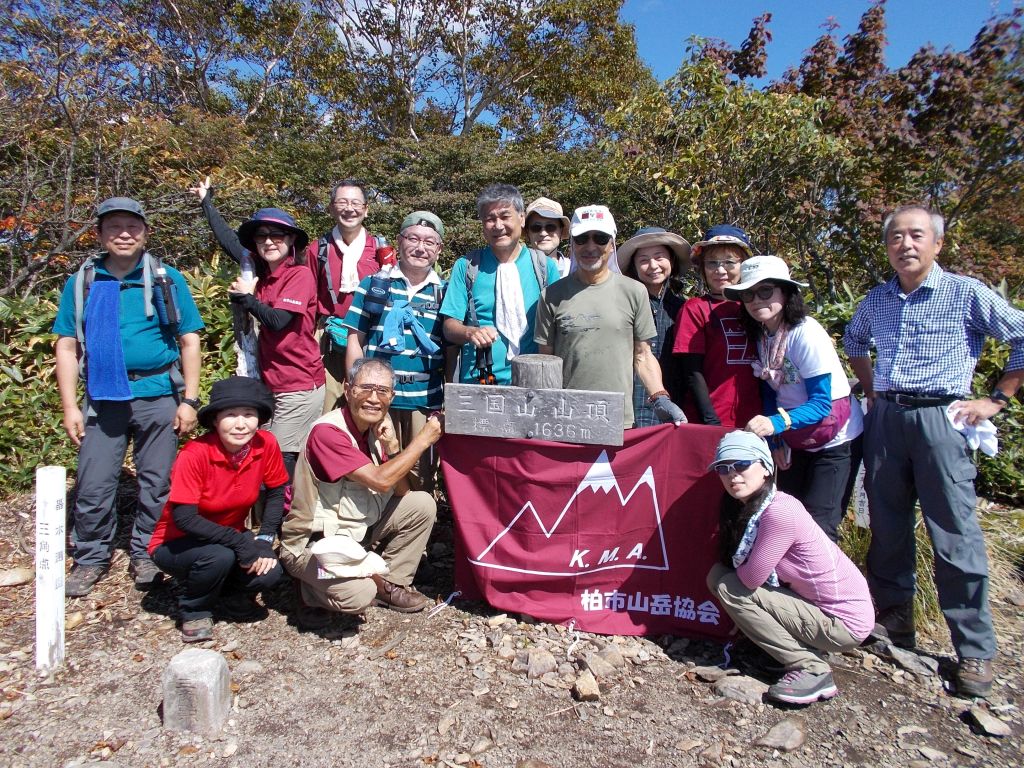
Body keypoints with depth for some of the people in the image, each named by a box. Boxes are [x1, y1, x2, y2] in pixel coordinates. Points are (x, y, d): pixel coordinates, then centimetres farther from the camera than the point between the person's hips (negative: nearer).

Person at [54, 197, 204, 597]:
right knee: (93, 485, 5)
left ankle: (146, 555, 26)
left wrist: (189, 400, -4)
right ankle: (90, 559, 24)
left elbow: (190, 341, 1)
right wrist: (70, 407, 1)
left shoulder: (167, 279, 2)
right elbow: (66, 346, 6)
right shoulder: (82, 282, 6)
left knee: (156, 483, 8)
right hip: (104, 397, 1)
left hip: (158, 396, -1)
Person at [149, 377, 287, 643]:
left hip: (233, 537, 4)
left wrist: (264, 539, -14)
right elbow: (184, 518, -28)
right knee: (220, 556, -35)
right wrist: (240, 542, -32)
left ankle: (232, 596, 12)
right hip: (177, 544, -3)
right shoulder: (194, 454, -26)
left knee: (269, 572, -23)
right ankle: (194, 610, -2)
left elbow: (276, 492, -2)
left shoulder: (266, 444, -15)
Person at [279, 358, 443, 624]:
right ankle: (312, 589, 4)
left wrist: (391, 446, -17)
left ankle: (389, 584, 7)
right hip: (312, 543, -7)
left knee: (422, 505, -5)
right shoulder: (327, 431, -24)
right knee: (359, 594, -30)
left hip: (357, 530, 8)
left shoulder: (377, 428, 0)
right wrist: (423, 439, -21)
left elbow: (401, 492, -1)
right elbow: (380, 481, -28)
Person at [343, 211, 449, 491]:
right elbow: (355, 340, 6)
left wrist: (450, 400, 4)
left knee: (421, 479, 9)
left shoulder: (445, 292, 9)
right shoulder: (373, 285, 6)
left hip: (426, 400, 1)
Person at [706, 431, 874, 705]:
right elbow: (740, 569, 9)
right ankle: (807, 650, 11)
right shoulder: (746, 507, 1)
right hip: (815, 602, 9)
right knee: (719, 574, 1)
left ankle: (811, 669, -7)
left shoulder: (780, 512, -27)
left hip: (843, 622, -9)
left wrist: (737, 569, -3)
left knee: (728, 588, -16)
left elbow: (752, 577, -23)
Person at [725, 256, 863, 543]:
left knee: (817, 526, -9)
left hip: (833, 441, -7)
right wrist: (775, 441, 1)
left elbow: (822, 403, -25)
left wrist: (777, 423, -40)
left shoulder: (806, 333, -23)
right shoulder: (760, 335, -2)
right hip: (794, 441, 7)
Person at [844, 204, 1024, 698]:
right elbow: (853, 341, 31)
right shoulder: (876, 301, 12)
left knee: (954, 536, -4)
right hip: (885, 420, 5)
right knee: (887, 530, 10)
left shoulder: (966, 294, -1)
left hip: (940, 418, -4)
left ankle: (975, 651, 9)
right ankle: (895, 626, 25)